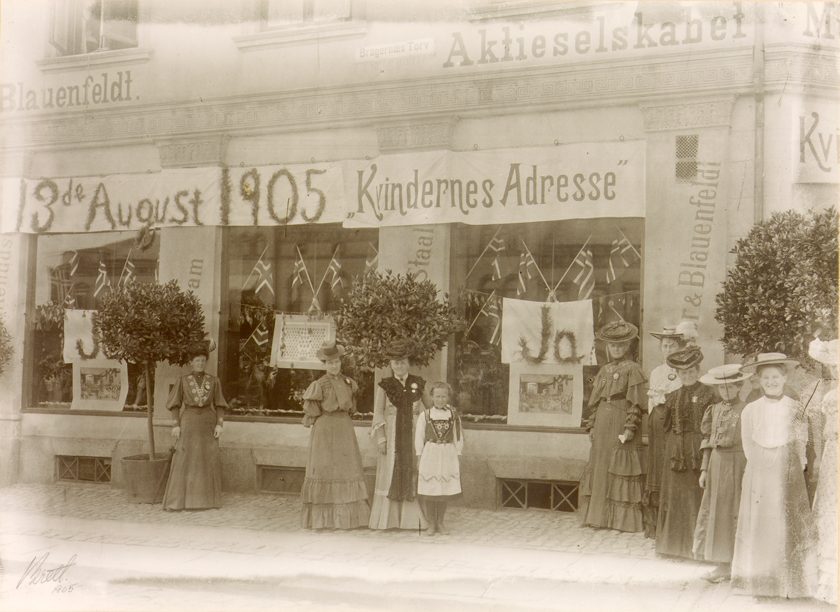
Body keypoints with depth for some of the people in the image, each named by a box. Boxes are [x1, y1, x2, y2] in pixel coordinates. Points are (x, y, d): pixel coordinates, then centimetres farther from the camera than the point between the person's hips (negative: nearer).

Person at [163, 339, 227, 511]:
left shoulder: (213, 382, 10)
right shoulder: (183, 381, 8)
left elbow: (220, 405, 8)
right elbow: (175, 405, 7)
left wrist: (219, 424, -3)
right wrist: (176, 425, -3)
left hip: (208, 422, 1)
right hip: (188, 422, -1)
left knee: (210, 460, -4)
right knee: (184, 460, -7)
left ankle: (207, 499, 3)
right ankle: (180, 500, -6)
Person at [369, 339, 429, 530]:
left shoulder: (418, 384, 8)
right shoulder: (385, 386, 4)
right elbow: (378, 413, 2)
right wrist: (380, 438, -6)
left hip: (413, 435, 1)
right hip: (391, 435, -1)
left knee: (412, 476, 0)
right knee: (389, 475, 0)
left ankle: (412, 519, 5)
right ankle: (386, 520, 5)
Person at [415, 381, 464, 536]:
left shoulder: (454, 415, 4)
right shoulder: (424, 415, 0)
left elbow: (458, 438, 8)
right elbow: (419, 438, 3)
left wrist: (457, 457, 5)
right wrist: (419, 458, 0)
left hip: (448, 455, 1)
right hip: (429, 454, -1)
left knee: (444, 491, 4)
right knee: (428, 491, 1)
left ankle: (440, 523, 17)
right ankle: (431, 523, 13)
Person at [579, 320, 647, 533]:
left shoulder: (633, 370, -2)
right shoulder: (603, 371, 17)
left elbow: (636, 403, -8)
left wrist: (630, 428, -15)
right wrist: (592, 425, 11)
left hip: (620, 424, -6)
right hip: (602, 426, 7)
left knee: (622, 471, -6)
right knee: (599, 469, 7)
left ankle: (624, 520, -1)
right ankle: (600, 516, 13)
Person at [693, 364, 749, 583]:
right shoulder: (714, 410, 10)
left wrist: (748, 471, -13)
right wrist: (704, 468, 12)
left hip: (736, 463, -6)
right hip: (716, 462, 6)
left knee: (733, 512, -3)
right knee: (713, 510, 6)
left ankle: (726, 566, 2)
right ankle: (723, 564, 15)